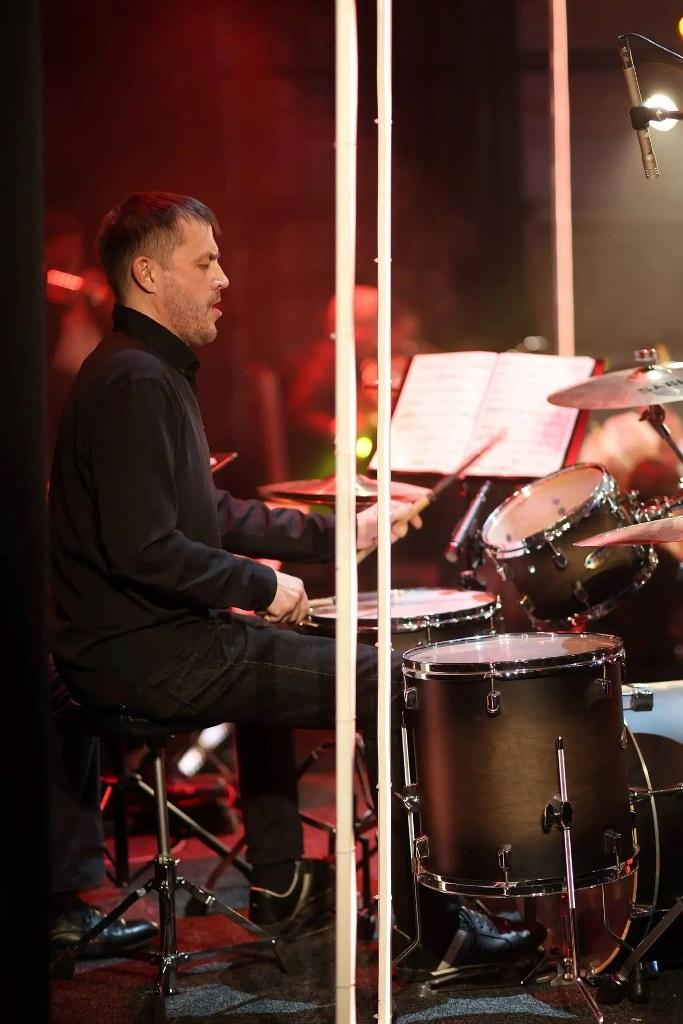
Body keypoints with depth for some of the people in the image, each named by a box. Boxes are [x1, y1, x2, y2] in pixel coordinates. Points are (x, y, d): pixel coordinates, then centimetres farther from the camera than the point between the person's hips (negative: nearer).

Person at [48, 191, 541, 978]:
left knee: (273, 654, 36)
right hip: (143, 654, -11)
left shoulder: (152, 371, 16)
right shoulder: (134, 382, -19)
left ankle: (278, 884, 39)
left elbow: (208, 514, 20)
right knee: (384, 683, -8)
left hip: (143, 636, 11)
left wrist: (337, 533, 13)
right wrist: (261, 586, -14)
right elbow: (143, 549, -27)